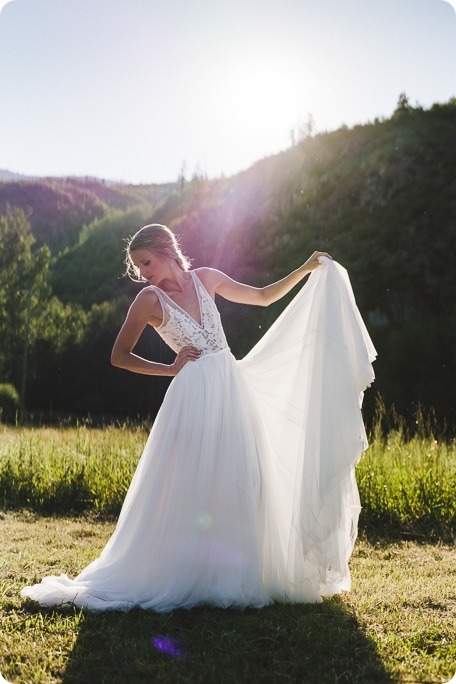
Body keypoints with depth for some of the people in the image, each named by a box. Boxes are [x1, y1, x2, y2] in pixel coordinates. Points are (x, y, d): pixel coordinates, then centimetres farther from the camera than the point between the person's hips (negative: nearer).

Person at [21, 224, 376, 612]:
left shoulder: (205, 278, 7)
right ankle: (189, 576, 9)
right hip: (196, 394, -5)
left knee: (240, 483, 6)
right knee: (192, 486, -5)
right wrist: (170, 369, -4)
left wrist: (306, 271, 10)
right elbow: (119, 357, -1)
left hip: (234, 388, 5)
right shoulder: (150, 300, -4)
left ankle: (237, 576, 18)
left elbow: (264, 297, 16)